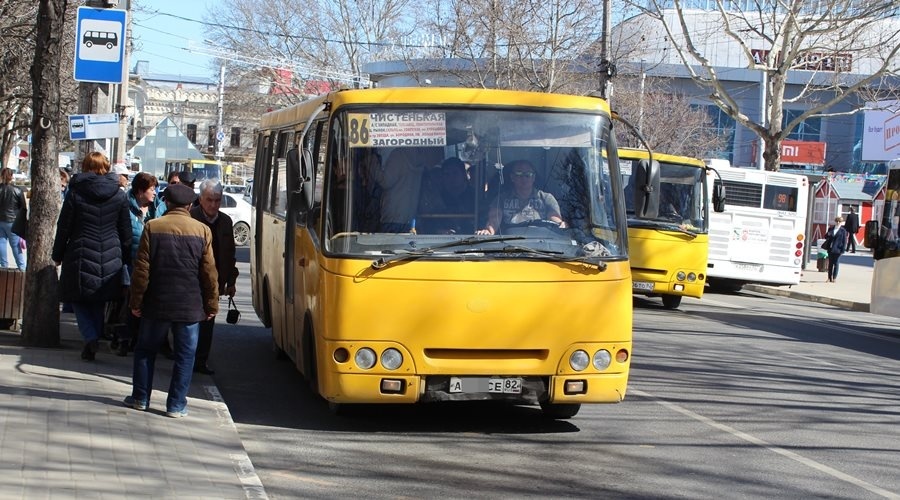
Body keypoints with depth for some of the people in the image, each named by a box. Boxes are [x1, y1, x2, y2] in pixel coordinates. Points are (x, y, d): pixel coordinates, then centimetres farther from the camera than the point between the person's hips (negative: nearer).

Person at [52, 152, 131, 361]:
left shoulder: (75, 193, -5)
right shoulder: (119, 196, 2)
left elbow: (64, 228, -1)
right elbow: (125, 231, 7)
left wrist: (58, 254, 9)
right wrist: (125, 257, 16)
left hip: (81, 256, -2)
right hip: (110, 259, 3)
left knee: (79, 300, 7)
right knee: (99, 303, 14)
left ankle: (90, 337, -12)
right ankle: (95, 339, 13)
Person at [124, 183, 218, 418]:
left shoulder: (152, 227, -4)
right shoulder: (202, 231, -2)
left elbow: (141, 269, -5)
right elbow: (209, 272, -1)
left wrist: (136, 301, 2)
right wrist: (212, 304, 7)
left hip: (156, 302, 0)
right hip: (190, 306, 0)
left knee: (146, 349, 16)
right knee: (185, 354, 7)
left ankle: (140, 397, 19)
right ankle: (176, 404, 5)